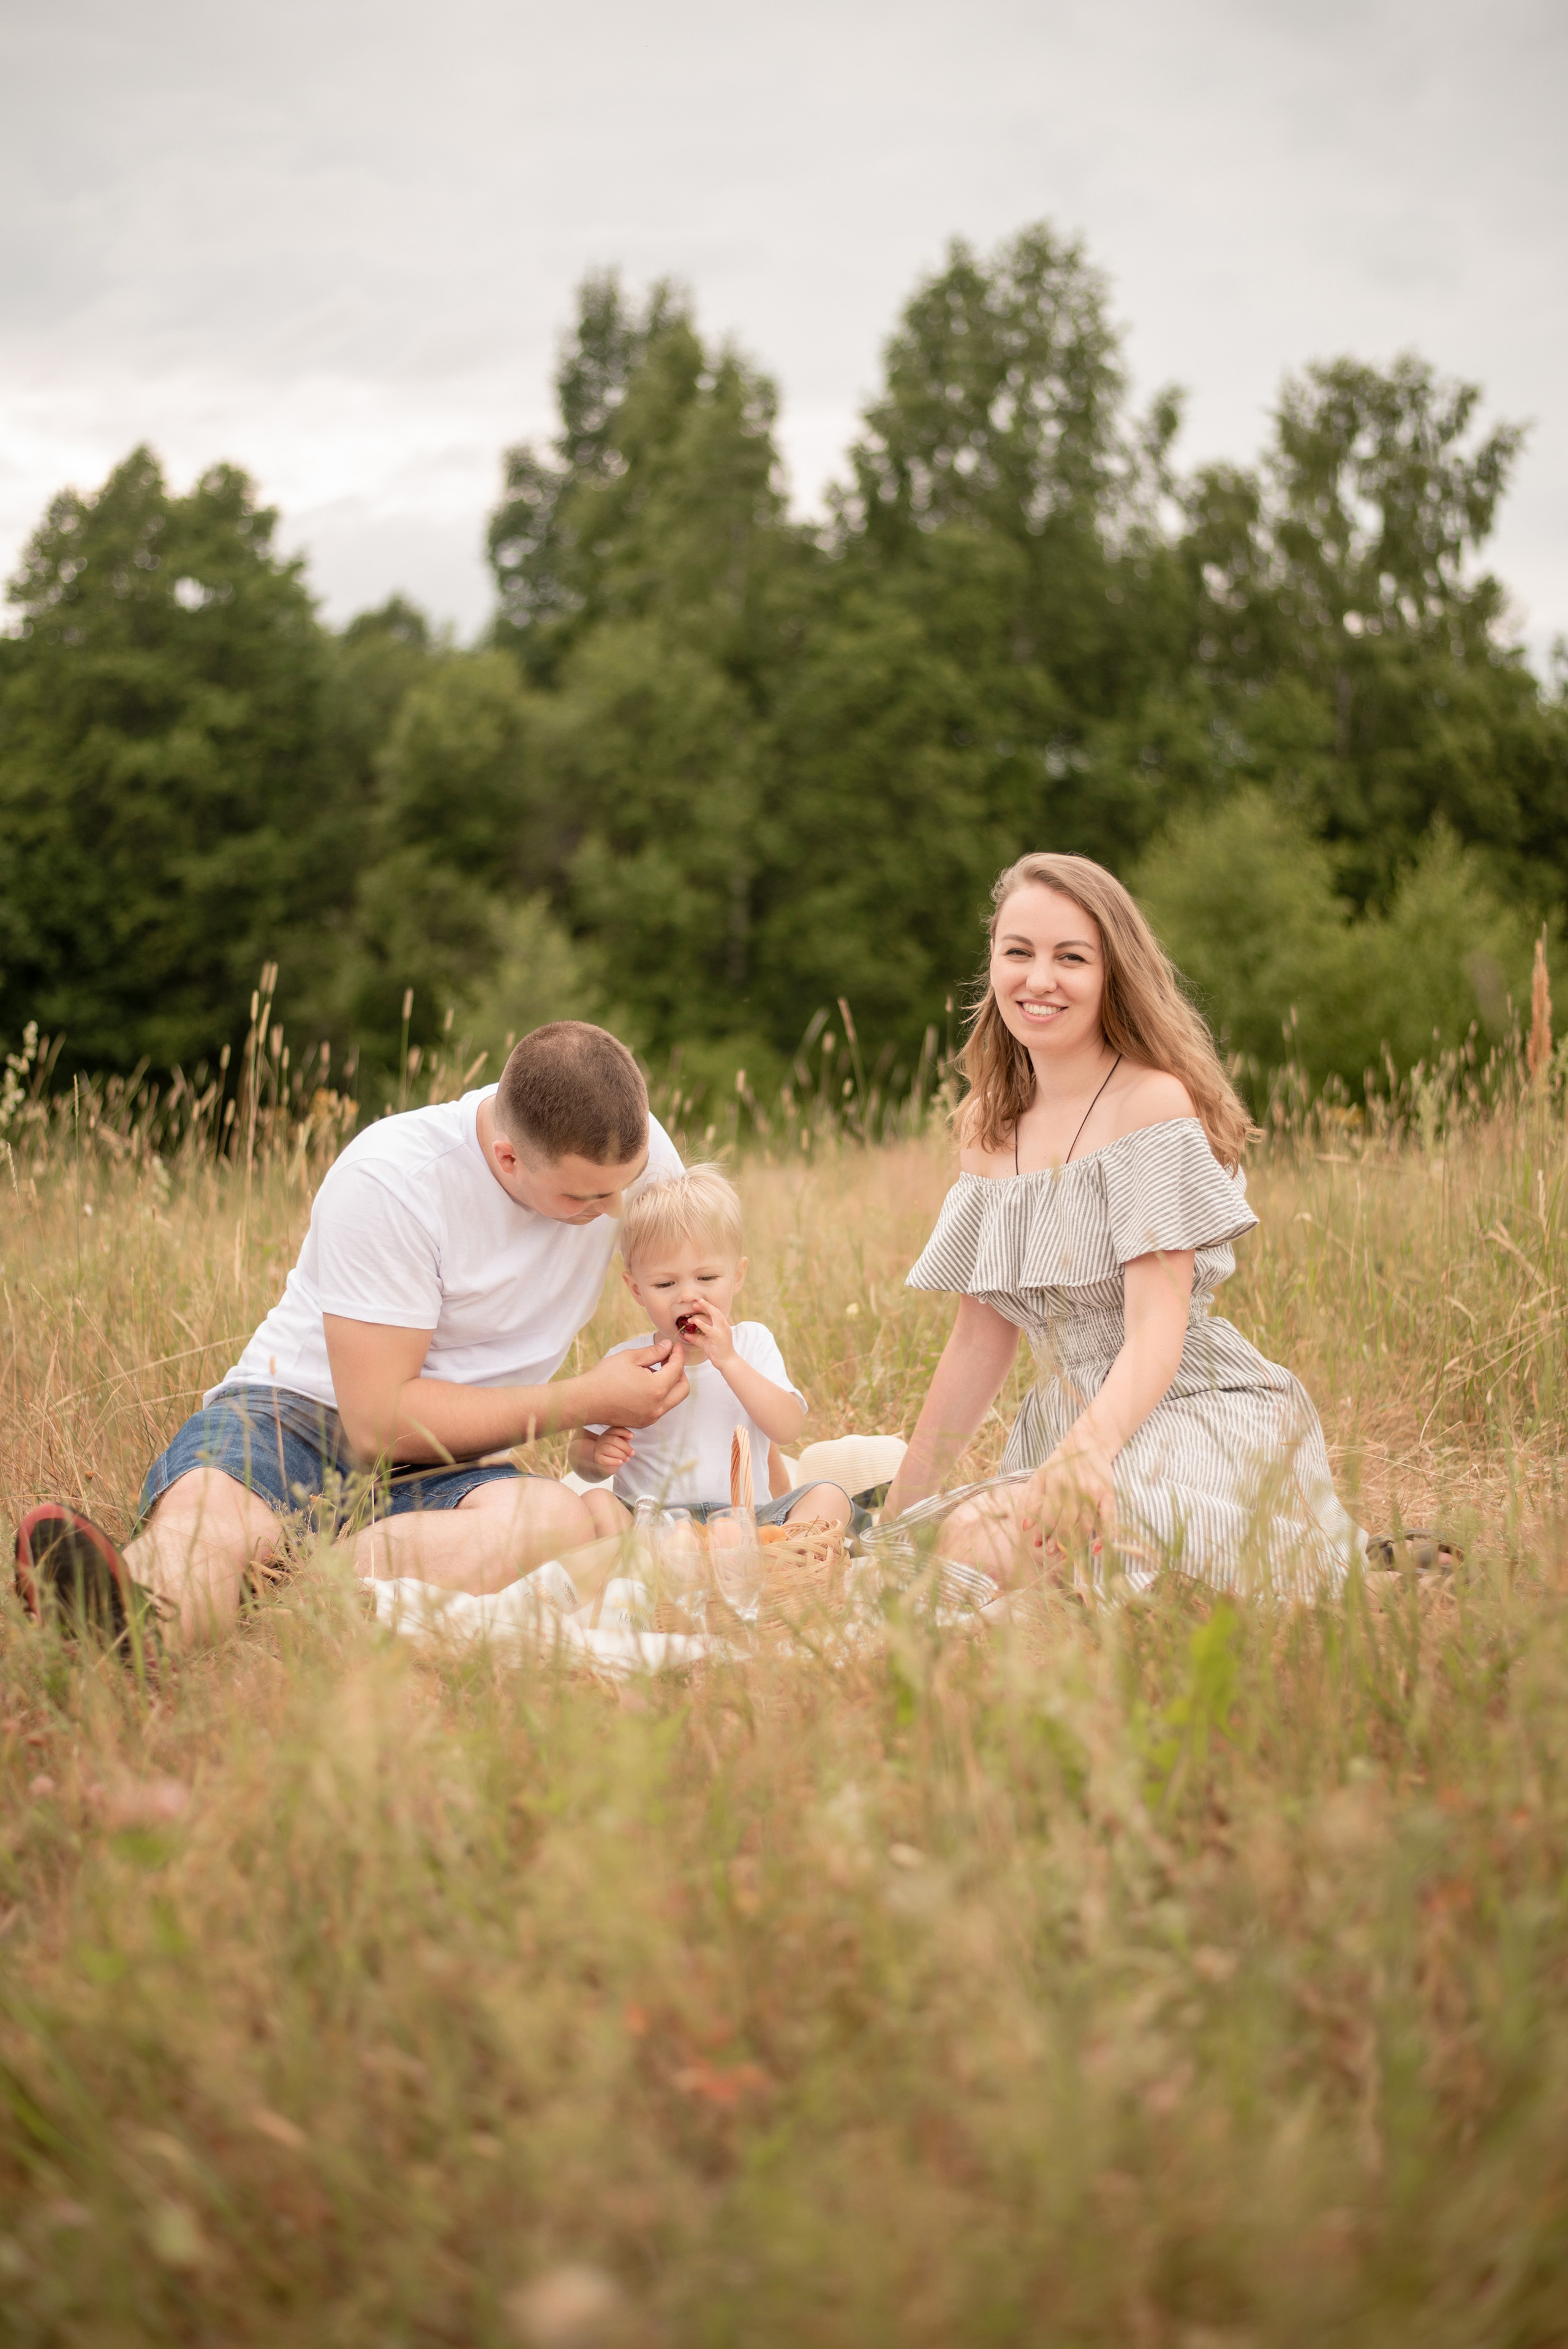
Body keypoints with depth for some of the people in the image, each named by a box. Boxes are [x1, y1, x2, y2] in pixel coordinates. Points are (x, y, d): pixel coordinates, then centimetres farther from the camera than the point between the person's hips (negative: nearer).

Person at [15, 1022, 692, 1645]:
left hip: (448, 1461, 2)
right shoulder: (386, 1182, -21)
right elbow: (380, 1420, -19)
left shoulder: (636, 1147, -6)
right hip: (298, 1412, -2)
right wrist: (584, 1401, -19)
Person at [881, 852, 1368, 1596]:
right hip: (1071, 1434, 7)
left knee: (980, 1545, -30)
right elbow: (981, 1338, 14)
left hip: (1197, 1428, -7)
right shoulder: (986, 1123, 10)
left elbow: (1157, 1331, -18)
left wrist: (1090, 1446, -38)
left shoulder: (1155, 1103, -11)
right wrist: (898, 1511, 12)